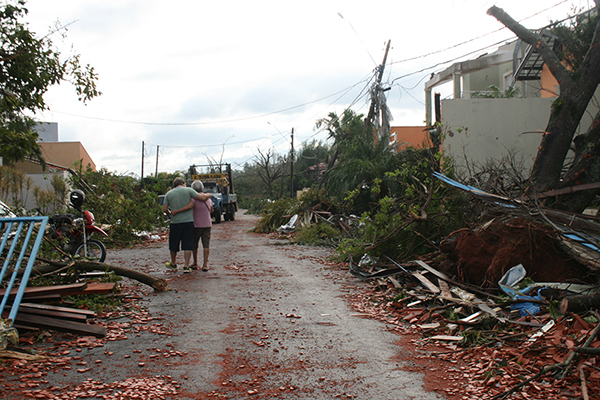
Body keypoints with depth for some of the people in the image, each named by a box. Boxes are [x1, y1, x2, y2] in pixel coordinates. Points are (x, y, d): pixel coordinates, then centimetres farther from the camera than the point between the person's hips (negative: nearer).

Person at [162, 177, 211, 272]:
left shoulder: (168, 194, 6)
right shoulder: (188, 190, -1)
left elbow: (164, 209, 2)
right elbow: (202, 198, -6)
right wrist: (208, 195, 14)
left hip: (175, 222, 2)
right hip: (188, 221, -2)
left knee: (173, 244, 17)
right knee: (187, 245, 3)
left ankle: (173, 264, 33)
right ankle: (186, 266, 0)